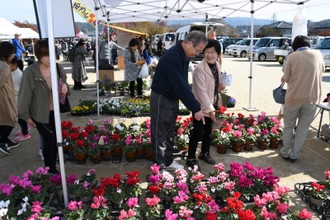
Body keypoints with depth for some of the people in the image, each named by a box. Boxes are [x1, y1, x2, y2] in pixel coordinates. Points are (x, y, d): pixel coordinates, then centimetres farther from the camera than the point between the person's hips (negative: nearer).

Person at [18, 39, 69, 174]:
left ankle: (51, 169, 35)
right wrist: (26, 115, -7)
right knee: (51, 141, -1)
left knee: (52, 141, 16)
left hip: (55, 111, 5)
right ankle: (50, 170, 20)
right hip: (40, 113, -5)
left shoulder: (57, 68, -6)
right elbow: (25, 95, -13)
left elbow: (64, 83, 12)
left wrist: (65, 87, -12)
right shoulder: (30, 73, -21)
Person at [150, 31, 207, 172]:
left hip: (172, 98, 9)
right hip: (161, 98, -9)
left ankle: (168, 162, 32)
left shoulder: (183, 55, 3)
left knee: (170, 132, 18)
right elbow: (181, 86, -29)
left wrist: (195, 106, 5)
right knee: (160, 135, 1)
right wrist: (196, 108, -26)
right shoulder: (173, 57, -27)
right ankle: (160, 167, 12)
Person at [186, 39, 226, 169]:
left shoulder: (217, 66, 3)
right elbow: (201, 91, -25)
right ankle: (191, 158, 15)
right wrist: (210, 109, -26)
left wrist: (220, 86, -3)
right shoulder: (199, 69, -22)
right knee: (197, 133, 0)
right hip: (201, 106, -7)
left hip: (212, 105, 8)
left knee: (208, 131, 19)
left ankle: (205, 153, 38)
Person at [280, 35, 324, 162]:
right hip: (312, 98, 2)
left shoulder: (292, 56, -5)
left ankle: (286, 152, 25)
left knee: (288, 127, 15)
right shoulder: (318, 54, 2)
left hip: (294, 97, -2)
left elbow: (286, 78, -1)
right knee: (303, 128, 13)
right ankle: (294, 155, 21)